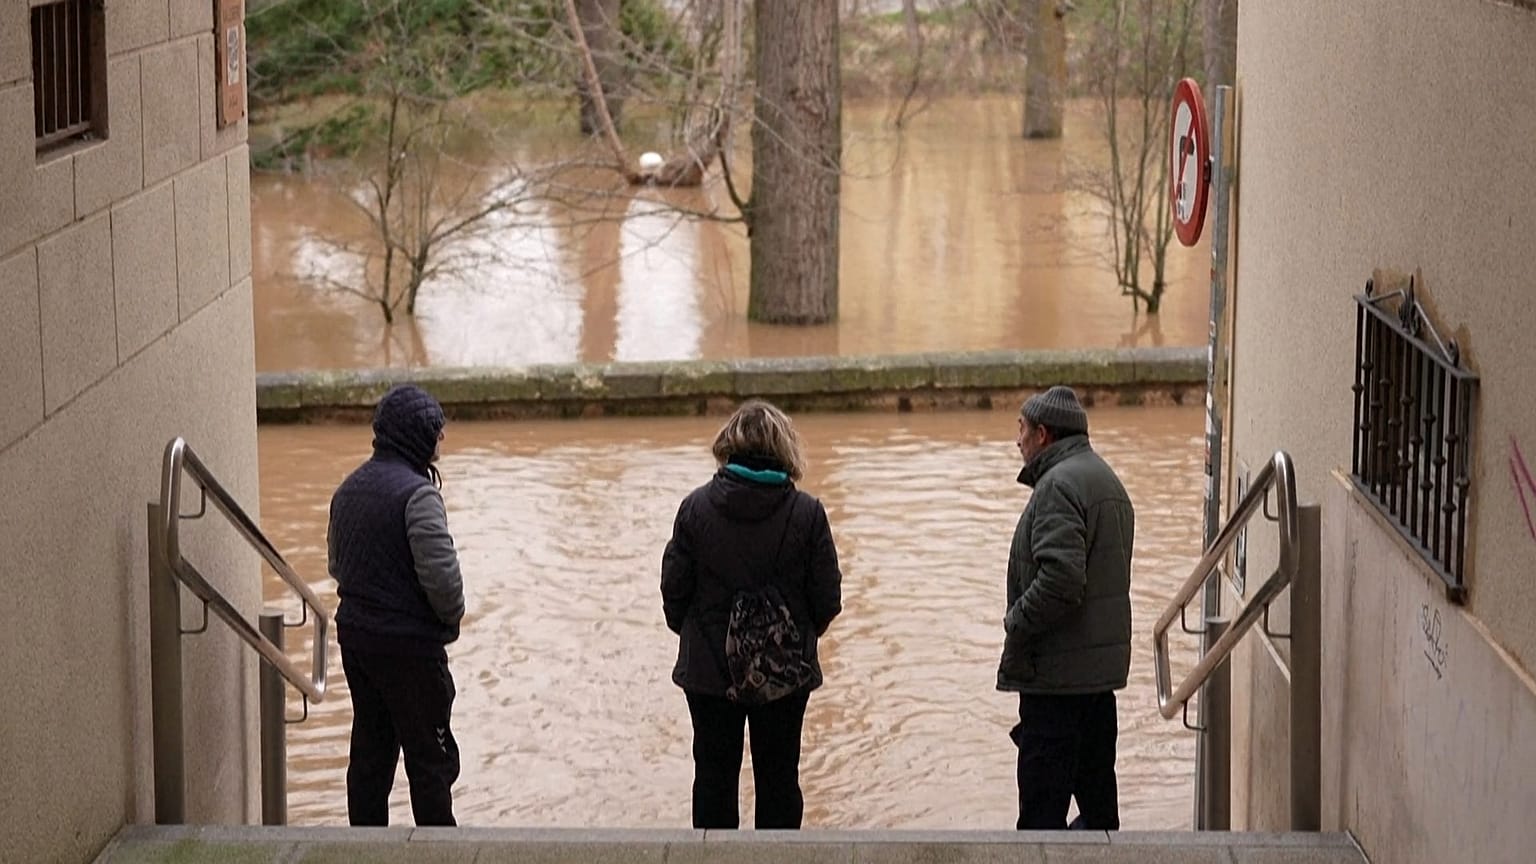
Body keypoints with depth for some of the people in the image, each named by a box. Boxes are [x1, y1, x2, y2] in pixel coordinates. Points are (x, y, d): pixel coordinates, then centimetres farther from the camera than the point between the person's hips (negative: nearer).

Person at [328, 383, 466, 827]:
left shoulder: (349, 488, 8)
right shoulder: (416, 494, -18)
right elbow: (441, 575, -23)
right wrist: (451, 618, -5)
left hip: (355, 636, 8)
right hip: (409, 644, -8)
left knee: (370, 749, 15)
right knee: (430, 757, 2)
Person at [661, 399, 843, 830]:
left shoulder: (696, 507, -10)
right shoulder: (807, 513, -12)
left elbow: (674, 589, -5)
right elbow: (828, 599, -7)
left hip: (709, 667, 1)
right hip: (786, 670, 0)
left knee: (714, 774, 12)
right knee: (779, 776, 11)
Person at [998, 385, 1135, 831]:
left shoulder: (1059, 484, -15)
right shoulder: (1107, 479, 18)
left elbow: (1060, 578, -26)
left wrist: (1017, 624, -12)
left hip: (1057, 670, -10)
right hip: (1104, 662, 10)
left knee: (1043, 800, -7)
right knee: (1096, 786, 18)